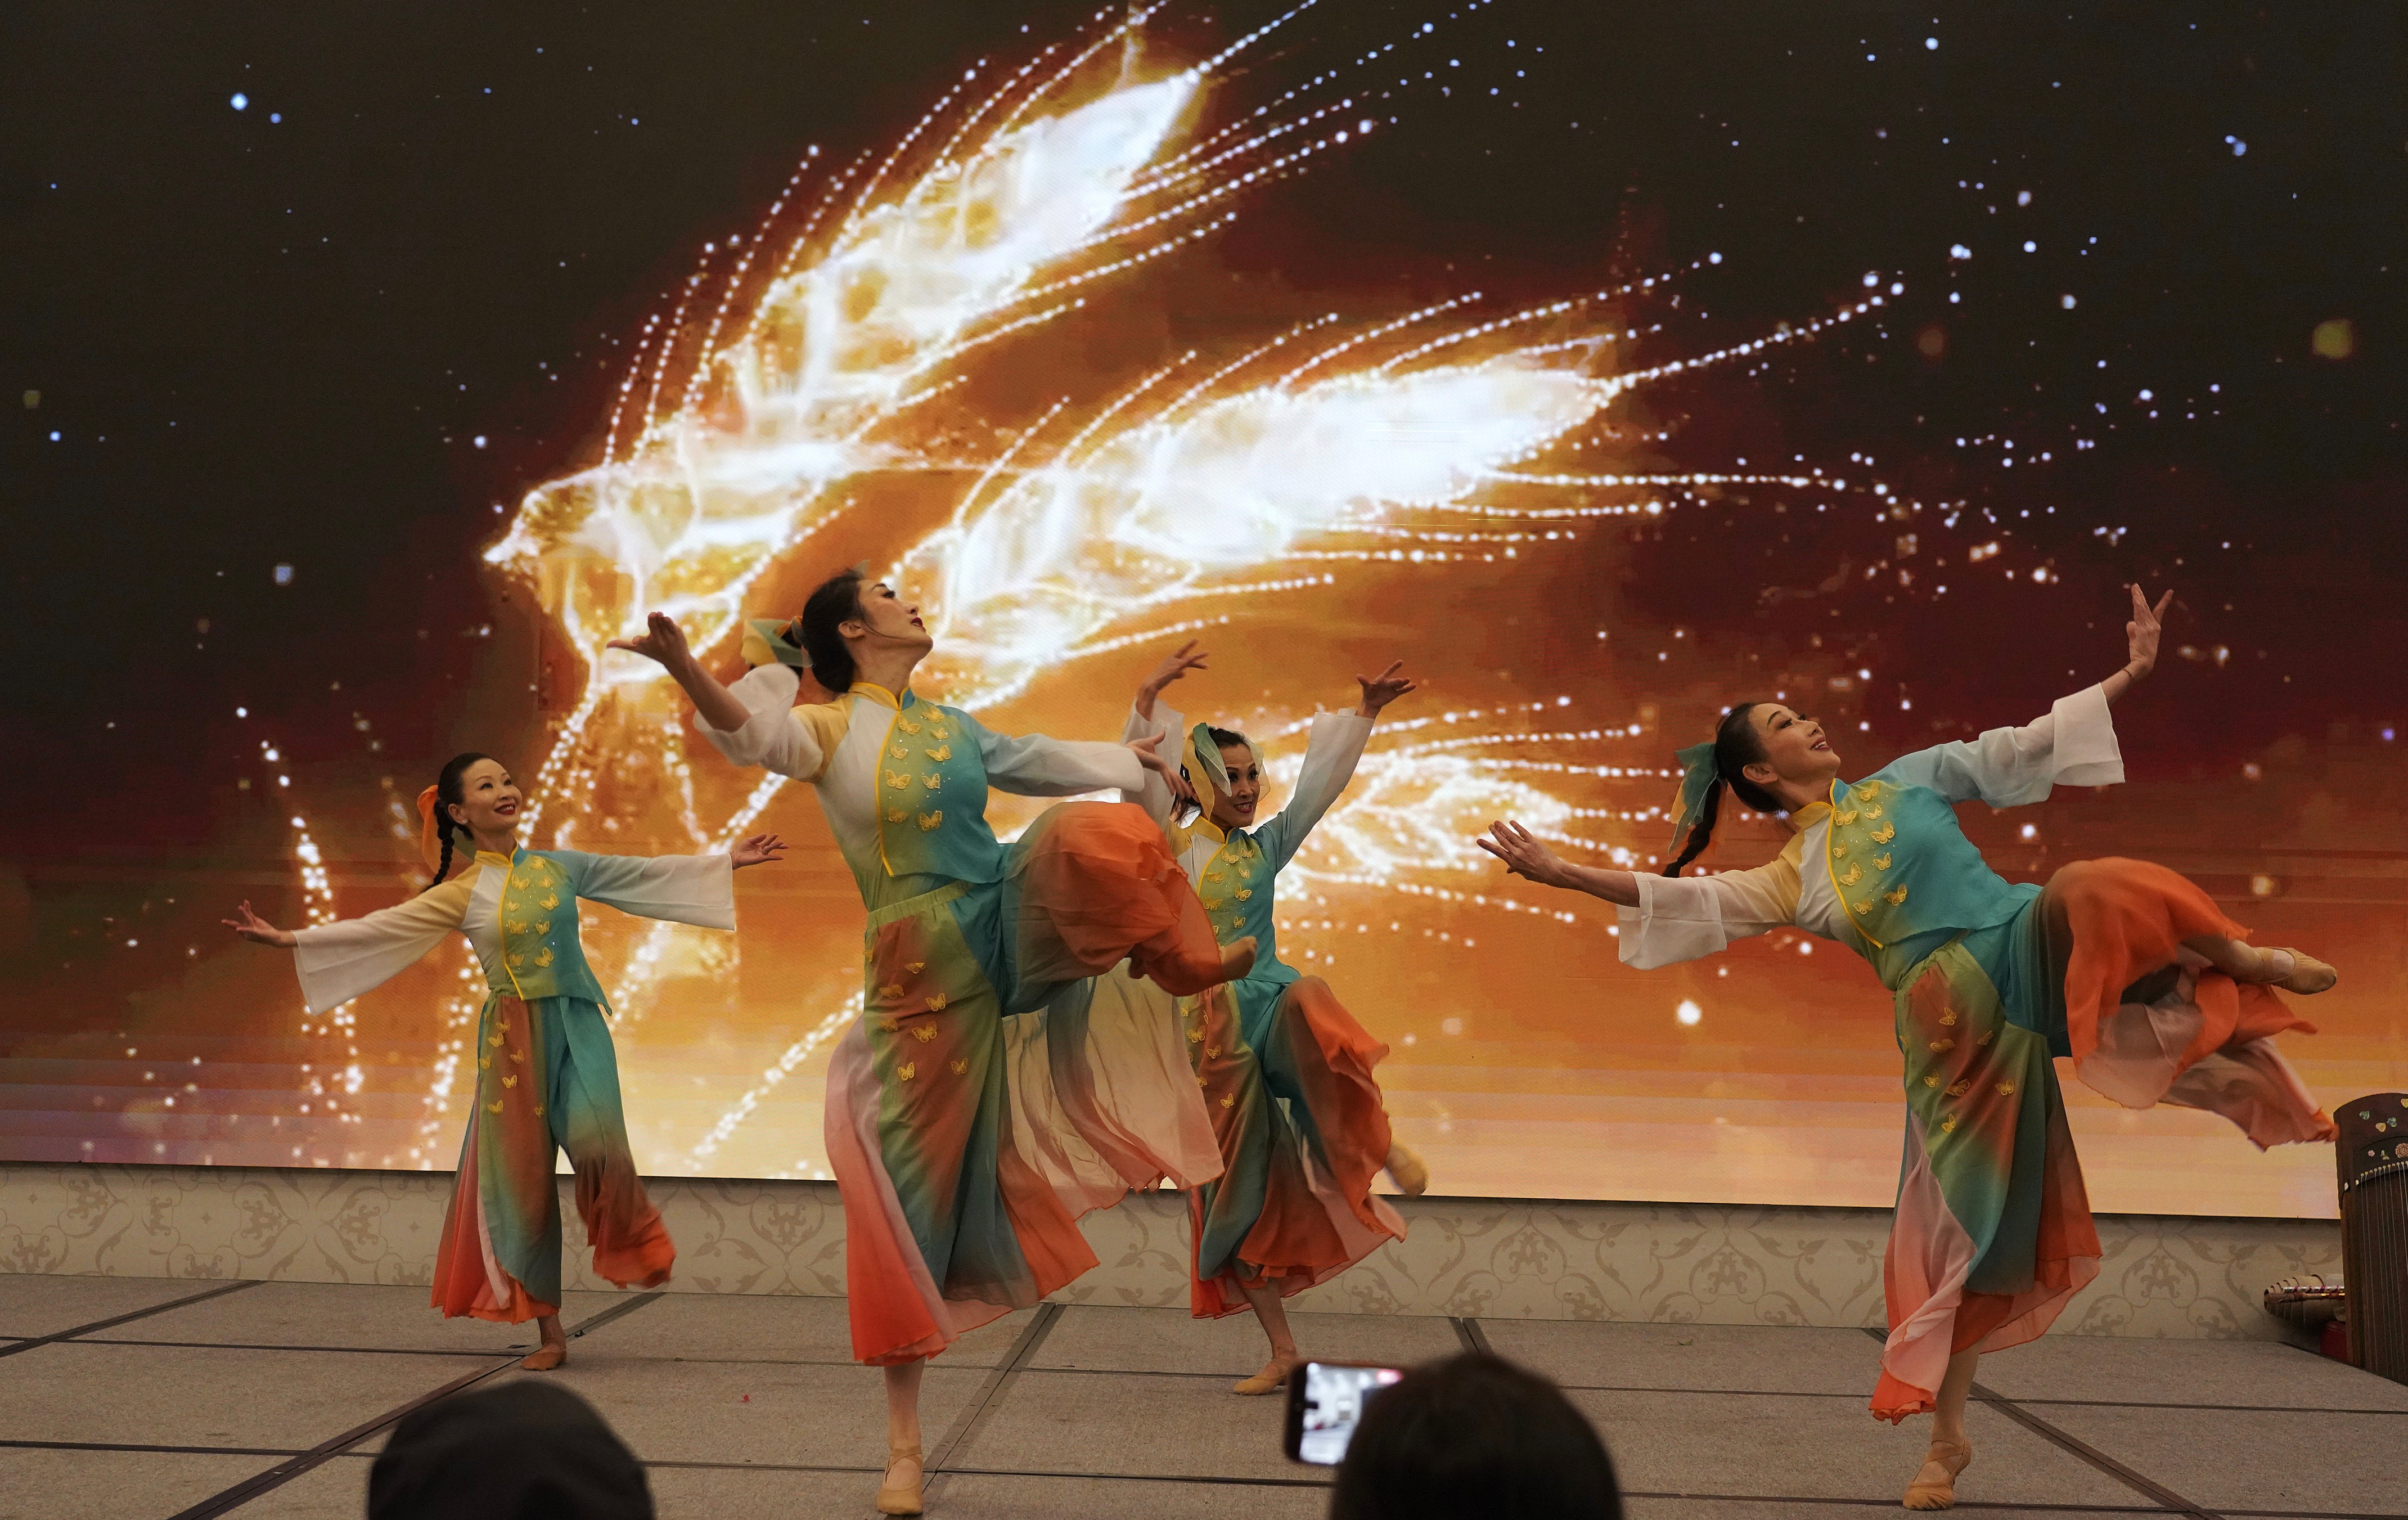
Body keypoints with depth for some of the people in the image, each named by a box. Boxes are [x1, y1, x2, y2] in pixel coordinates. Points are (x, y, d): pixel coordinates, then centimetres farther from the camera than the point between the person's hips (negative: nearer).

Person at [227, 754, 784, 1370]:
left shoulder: (558, 867, 7)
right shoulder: (461, 894, 0)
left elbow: (643, 874, 10)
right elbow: (377, 927, -3)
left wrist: (726, 862, 9)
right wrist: (287, 939, -9)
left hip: (577, 1025, 0)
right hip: (514, 1036, 0)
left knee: (596, 1144, -24)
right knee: (523, 1177, 2)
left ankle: (631, 1245, 6)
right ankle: (549, 1332, 12)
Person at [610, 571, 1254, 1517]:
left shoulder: (953, 727, 11)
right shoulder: (829, 731, -6)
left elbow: (1039, 762, 30)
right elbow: (748, 729, -27)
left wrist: (1130, 760, 43)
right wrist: (685, 669, -48)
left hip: (1009, 932, 4)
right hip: (922, 976, -3)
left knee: (1088, 833, -26)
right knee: (911, 1191, -3)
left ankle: (1187, 962, 3)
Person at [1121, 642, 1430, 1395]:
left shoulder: (1265, 849, 11)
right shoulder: (1171, 848, 2)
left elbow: (1321, 783, 7)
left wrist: (1365, 713, -2)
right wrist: (1149, 698, -23)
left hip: (1266, 1004, 1)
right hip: (1207, 1030, -1)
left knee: (1308, 1000, -38)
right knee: (1238, 1194, 1)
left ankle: (1379, 1143, -22)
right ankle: (1283, 1350, 12)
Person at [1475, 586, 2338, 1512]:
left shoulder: (1905, 782, 14)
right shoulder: (1792, 880, 9)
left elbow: (2024, 749, 13)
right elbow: (1685, 902, -2)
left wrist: (2131, 673, 8)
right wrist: (1563, 875, -10)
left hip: (2028, 956, 0)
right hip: (1957, 1035, 0)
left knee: (2085, 892, -34)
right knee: (1958, 1229, 0)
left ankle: (2244, 962, -5)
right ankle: (1947, 1442, 16)